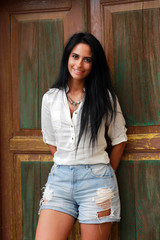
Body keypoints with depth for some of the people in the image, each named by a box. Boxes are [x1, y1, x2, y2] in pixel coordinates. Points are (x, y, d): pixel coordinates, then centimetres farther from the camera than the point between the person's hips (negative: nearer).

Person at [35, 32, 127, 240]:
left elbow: (119, 139, 8)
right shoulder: (50, 98, 7)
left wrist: (107, 175, 10)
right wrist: (66, 165, 12)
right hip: (59, 178, 2)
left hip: (96, 178, -2)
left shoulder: (105, 97, 1)